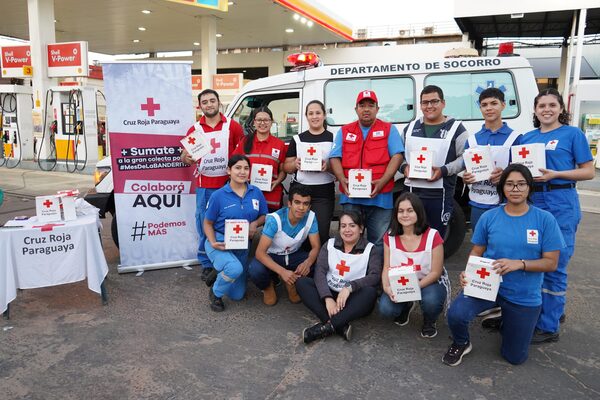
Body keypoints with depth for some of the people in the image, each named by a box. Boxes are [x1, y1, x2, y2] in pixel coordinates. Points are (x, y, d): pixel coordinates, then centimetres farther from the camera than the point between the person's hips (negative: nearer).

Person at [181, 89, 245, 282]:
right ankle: (206, 264, 18)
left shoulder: (233, 126, 0)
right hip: (204, 185, 1)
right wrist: (186, 158, -16)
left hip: (228, 183, -1)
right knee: (204, 225, 5)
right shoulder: (194, 129, 4)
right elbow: (185, 155, 7)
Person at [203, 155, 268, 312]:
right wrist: (213, 242, -22)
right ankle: (215, 293, -5)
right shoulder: (218, 195, -14)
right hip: (220, 243, -4)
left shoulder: (256, 193, -3)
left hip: (242, 246, 5)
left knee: (237, 295, 12)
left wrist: (255, 223, -15)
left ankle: (220, 271, 42)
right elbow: (208, 223, -5)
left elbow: (264, 216, 8)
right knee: (235, 268, -38)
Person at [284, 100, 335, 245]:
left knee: (321, 232, -3)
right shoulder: (298, 139, 11)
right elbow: (286, 167, 11)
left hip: (324, 192, -2)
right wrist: (295, 164, -10)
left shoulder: (333, 139, 5)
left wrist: (328, 166, -16)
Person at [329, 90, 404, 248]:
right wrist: (342, 180, -12)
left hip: (380, 196, -1)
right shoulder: (344, 131, 14)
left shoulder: (389, 130, 8)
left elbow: (397, 156, -2)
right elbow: (335, 158, 7)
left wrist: (383, 181, -16)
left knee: (379, 240, 5)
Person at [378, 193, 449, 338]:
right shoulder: (390, 236, -7)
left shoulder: (432, 236, -18)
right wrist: (387, 288, -26)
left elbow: (435, 272, -15)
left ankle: (429, 322, 5)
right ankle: (406, 306, 17)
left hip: (429, 282, -2)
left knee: (430, 301, -36)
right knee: (385, 309, -23)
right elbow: (387, 268, -5)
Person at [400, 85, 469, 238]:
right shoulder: (410, 127, 14)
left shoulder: (455, 128, 1)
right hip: (411, 192, 4)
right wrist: (404, 167, -3)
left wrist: (444, 170, -17)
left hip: (440, 194, -3)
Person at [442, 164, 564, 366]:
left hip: (525, 296, 1)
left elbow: (551, 263, -8)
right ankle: (461, 344, 6)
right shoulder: (489, 217, -5)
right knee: (456, 313, -31)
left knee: (515, 357, 14)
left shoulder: (545, 219, -8)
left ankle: (505, 320, 46)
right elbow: (476, 252, 3)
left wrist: (519, 264, -25)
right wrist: (467, 273, -18)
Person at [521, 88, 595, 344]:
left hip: (561, 205, -5)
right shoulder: (527, 137, 13)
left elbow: (588, 171, -2)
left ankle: (549, 327, 9)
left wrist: (555, 174, -16)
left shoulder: (573, 134, 1)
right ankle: (554, 311, 31)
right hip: (532, 202, 5)